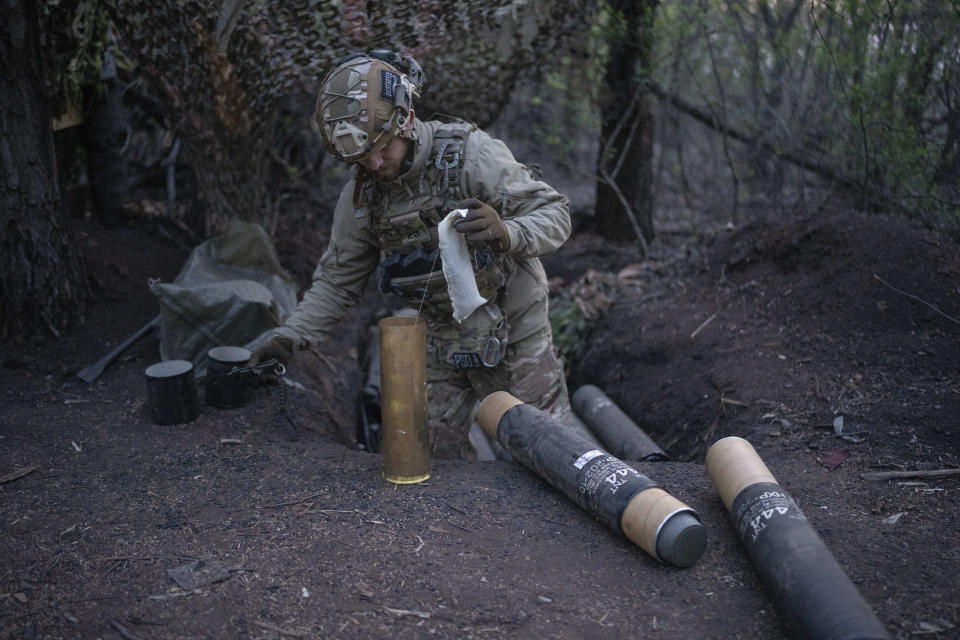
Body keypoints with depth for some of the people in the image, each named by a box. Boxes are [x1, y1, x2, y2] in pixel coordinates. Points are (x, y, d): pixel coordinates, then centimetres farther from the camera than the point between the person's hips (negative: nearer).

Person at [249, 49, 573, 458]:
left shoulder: (469, 154, -20)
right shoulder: (362, 194, -6)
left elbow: (555, 214, -19)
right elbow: (338, 280, 3)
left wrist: (506, 233, -41)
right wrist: (289, 337, -10)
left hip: (513, 334, -4)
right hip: (443, 343, 4)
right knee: (436, 460, 12)